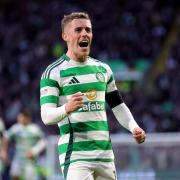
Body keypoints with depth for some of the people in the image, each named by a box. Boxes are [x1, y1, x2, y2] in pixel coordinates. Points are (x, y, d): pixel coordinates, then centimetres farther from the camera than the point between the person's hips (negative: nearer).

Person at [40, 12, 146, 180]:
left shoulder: (103, 69, 16)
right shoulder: (54, 72, -4)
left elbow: (118, 106, 24)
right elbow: (46, 116, -12)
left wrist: (134, 127, 6)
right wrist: (67, 109, -33)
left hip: (105, 153, 6)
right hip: (75, 154, -6)